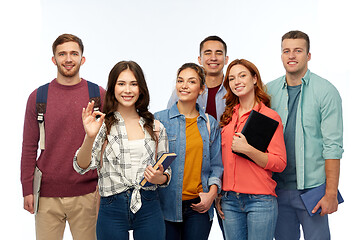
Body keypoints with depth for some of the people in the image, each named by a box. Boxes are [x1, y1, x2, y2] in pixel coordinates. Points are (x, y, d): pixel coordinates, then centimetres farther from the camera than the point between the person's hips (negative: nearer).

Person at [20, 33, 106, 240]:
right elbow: (29, 147, 7)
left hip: (87, 193, 0)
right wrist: (27, 189, 3)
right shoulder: (38, 97, 4)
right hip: (48, 195, 1)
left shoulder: (99, 95, 2)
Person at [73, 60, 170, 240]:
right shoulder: (102, 125, 1)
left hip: (149, 208, 2)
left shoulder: (155, 127, 8)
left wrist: (160, 178, -8)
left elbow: (166, 171, 14)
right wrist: (90, 137, -28)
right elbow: (82, 167, -11)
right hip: (112, 210, -2)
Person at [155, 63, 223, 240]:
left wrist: (212, 193, -2)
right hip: (167, 205, -2)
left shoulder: (210, 123, 10)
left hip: (199, 206, 3)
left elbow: (216, 164, 11)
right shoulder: (160, 119, 0)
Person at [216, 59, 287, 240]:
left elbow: (280, 163, -9)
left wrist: (247, 150, -19)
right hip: (229, 200, 5)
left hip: (260, 200, -4)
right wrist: (217, 195, 12)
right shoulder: (228, 117, 11)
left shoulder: (269, 116, -4)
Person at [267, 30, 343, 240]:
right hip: (278, 187, 4)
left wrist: (331, 193, -13)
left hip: (312, 188, -3)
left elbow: (333, 146, -9)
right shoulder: (269, 91, 6)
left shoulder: (326, 91, -5)